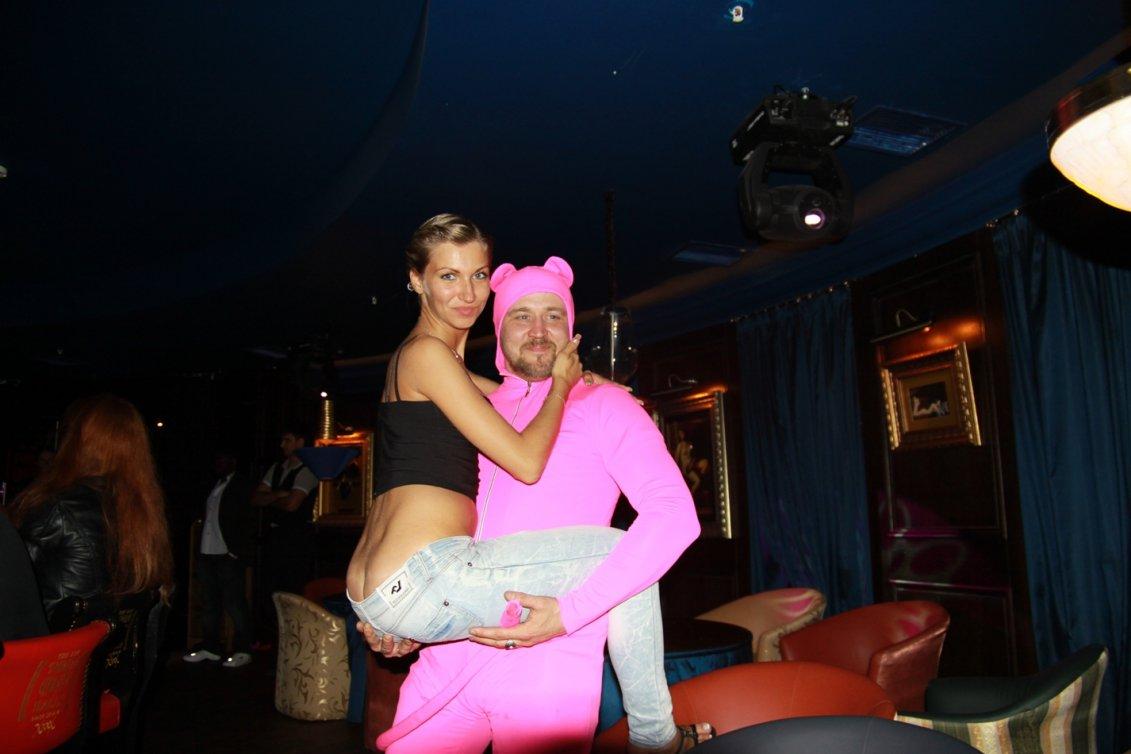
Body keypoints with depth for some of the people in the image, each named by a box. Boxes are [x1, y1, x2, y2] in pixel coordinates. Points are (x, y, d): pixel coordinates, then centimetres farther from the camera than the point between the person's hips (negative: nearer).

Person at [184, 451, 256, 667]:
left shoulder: (241, 485, -3)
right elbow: (208, 517, 18)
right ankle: (211, 646, 22)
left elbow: (244, 521, -9)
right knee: (209, 603, 13)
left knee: (234, 603, -4)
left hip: (229, 555, -7)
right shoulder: (213, 486, 18)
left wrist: (237, 552, -16)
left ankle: (242, 650, 2)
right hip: (207, 553, 7)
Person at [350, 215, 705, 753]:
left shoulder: (414, 356, 21)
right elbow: (526, 462, -12)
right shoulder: (428, 353, -8)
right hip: (417, 579, -10)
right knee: (624, 553, -8)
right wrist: (561, 381, 3)